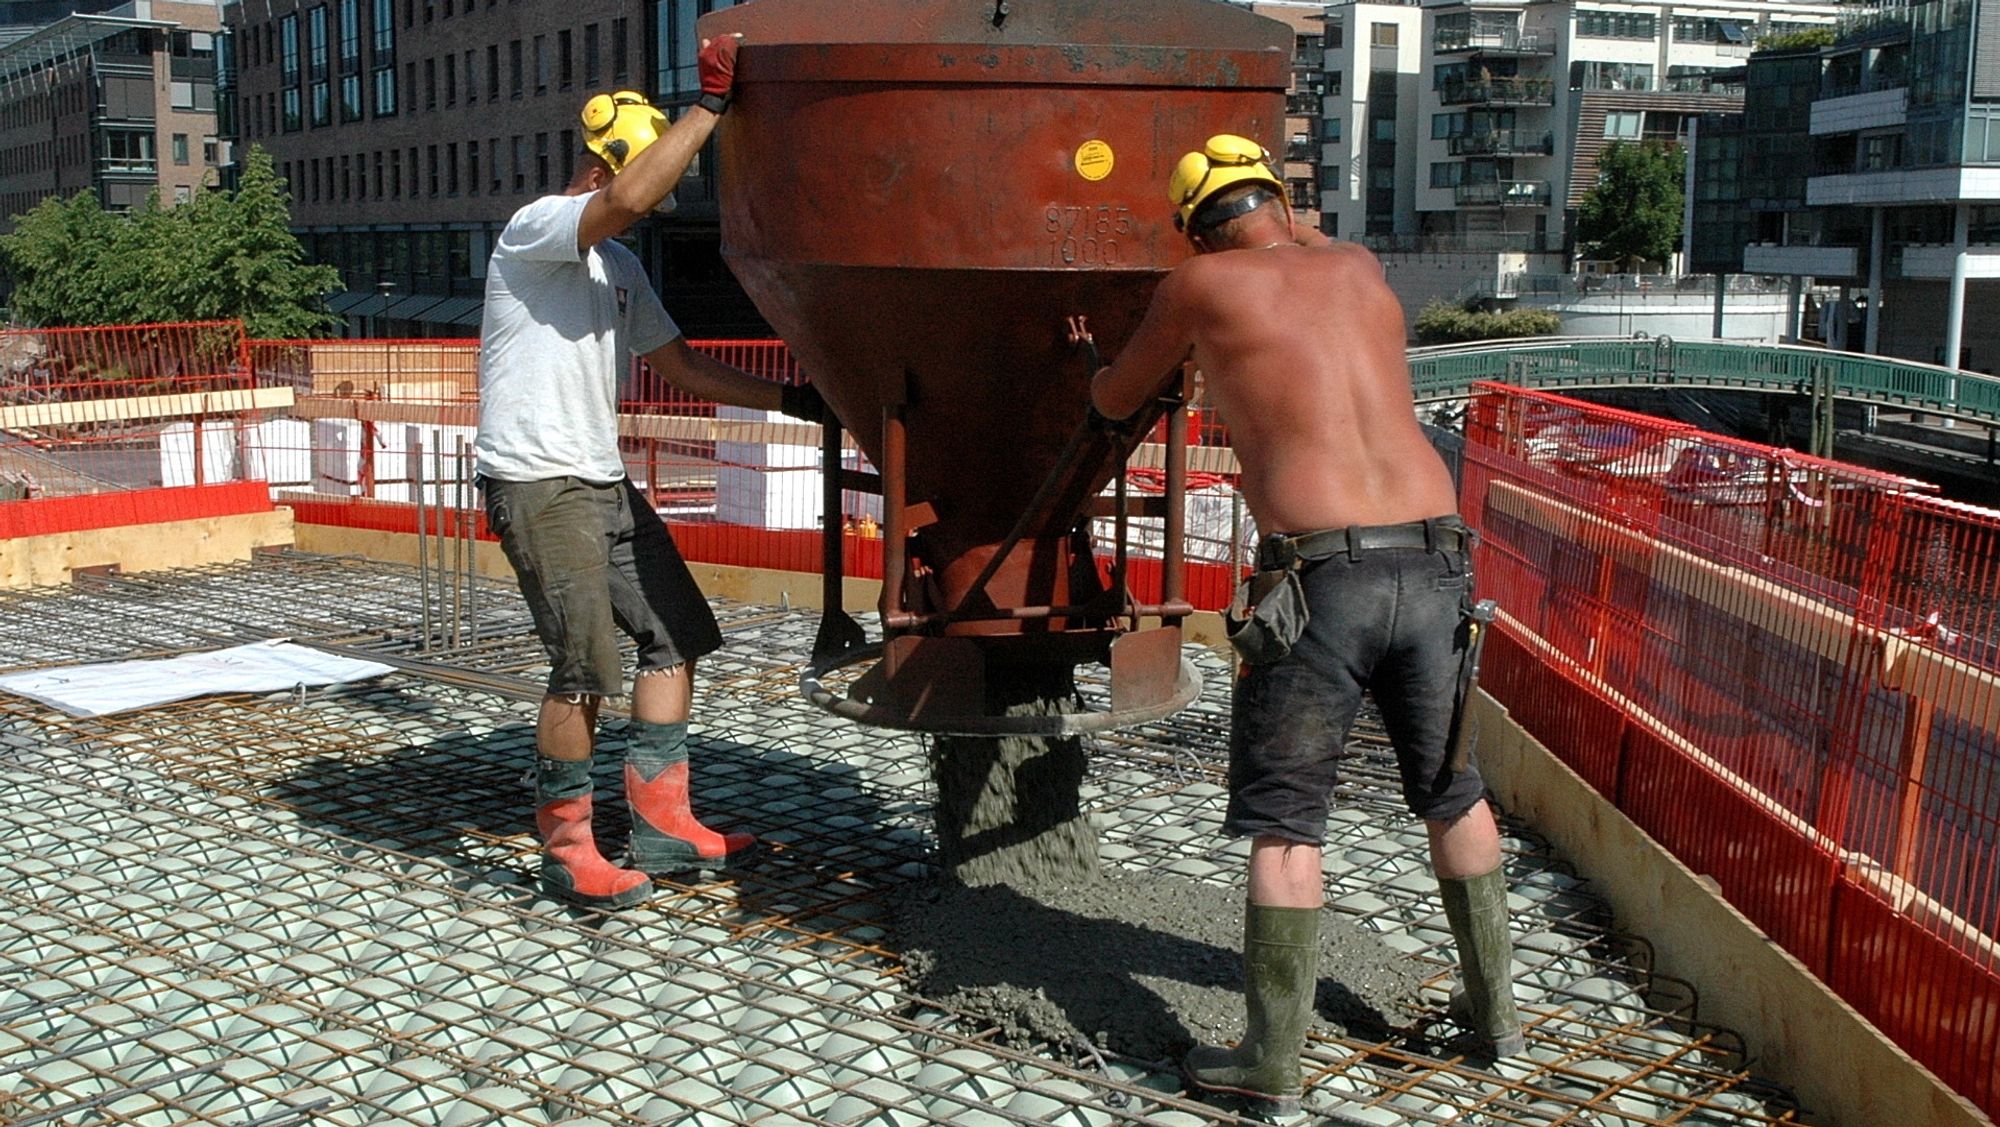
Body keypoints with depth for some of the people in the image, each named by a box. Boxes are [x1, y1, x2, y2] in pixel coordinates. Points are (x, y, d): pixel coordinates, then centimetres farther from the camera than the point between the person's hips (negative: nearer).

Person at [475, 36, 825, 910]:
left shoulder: (620, 268, 19)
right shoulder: (536, 228, -9)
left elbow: (681, 366, 21)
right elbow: (628, 198, -30)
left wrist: (792, 401, 15)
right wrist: (712, 103, -25)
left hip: (603, 480, 10)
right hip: (538, 482, -10)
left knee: (677, 634, 9)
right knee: (587, 666, -11)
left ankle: (662, 828, 17)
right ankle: (566, 854, 5)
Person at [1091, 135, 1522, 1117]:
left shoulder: (1203, 284, 6)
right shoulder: (1358, 268, 19)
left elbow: (1115, 402, 22)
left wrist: (1102, 375, 43)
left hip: (1322, 573, -5)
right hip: (1433, 562, 5)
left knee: (1283, 818, 5)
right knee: (1452, 789, 23)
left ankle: (1272, 1063, 10)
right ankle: (1495, 1007, 36)